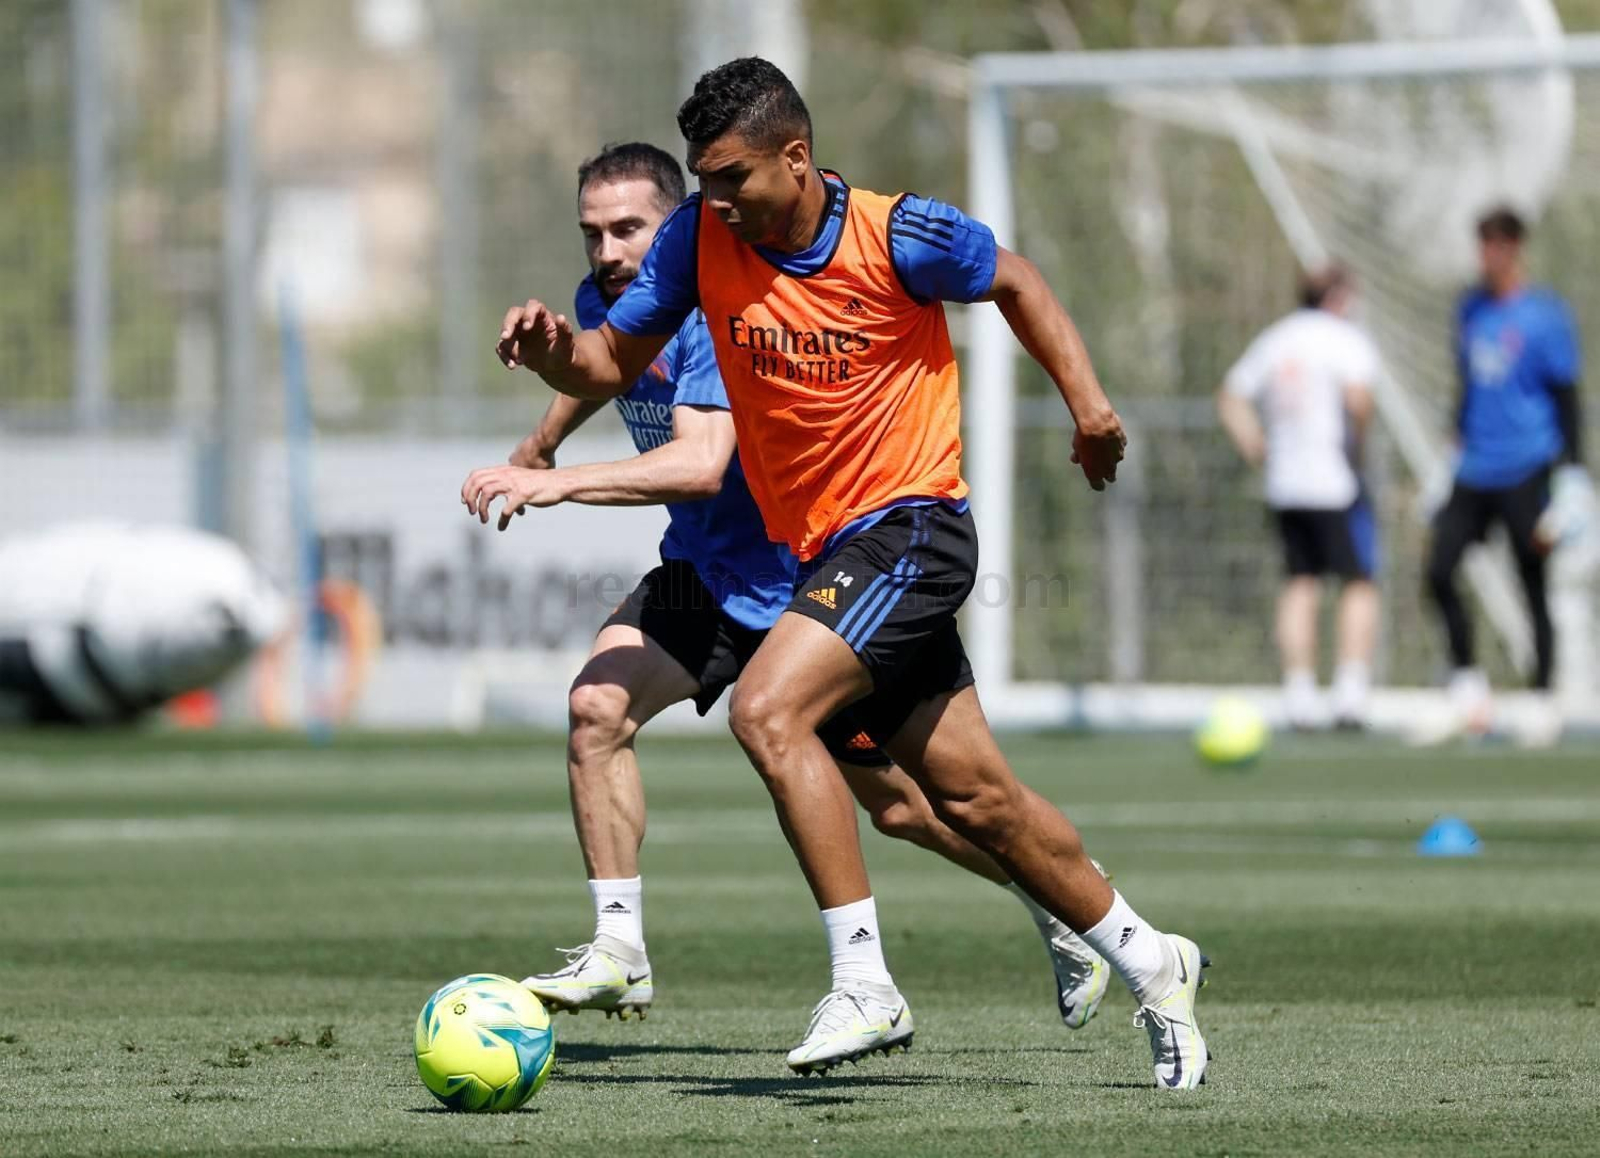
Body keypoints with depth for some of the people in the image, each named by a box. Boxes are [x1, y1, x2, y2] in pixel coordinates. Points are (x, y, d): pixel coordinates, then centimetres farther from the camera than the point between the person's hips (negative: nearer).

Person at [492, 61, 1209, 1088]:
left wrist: (1087, 400, 0)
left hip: (911, 528, -6)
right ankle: (1147, 959, 28)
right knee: (971, 794, 11)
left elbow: (1013, 281, 4)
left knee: (768, 710, -26)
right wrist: (555, 349, -19)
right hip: (824, 552, 6)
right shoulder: (700, 239, -3)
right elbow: (613, 362, 2)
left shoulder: (897, 237, -15)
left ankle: (866, 984, -22)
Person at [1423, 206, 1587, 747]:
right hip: (1474, 472, 6)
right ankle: (1468, 694, 3)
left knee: (1534, 588, -1)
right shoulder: (1471, 309, 12)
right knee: (1439, 571, -6)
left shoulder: (1544, 314, -7)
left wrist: (1571, 481, -11)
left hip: (1525, 472, -6)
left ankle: (1545, 704, 8)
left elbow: (1567, 400, -6)